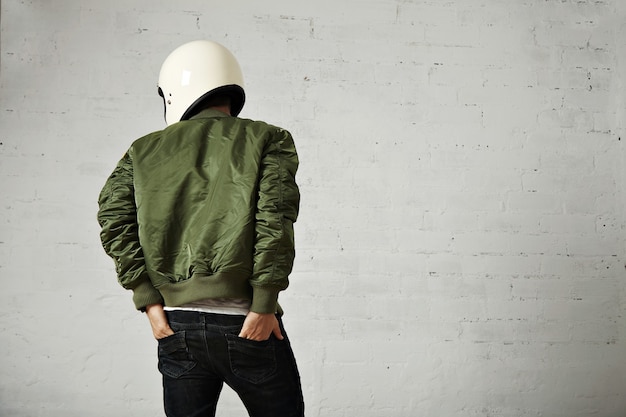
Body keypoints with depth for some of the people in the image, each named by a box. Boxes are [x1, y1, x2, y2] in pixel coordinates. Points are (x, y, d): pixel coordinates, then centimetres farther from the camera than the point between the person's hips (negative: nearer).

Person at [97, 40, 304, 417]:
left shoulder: (146, 151, 10)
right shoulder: (268, 141, 2)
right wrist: (264, 305, -9)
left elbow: (114, 217, -1)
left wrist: (149, 301, 0)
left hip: (175, 326, 3)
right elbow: (275, 221, -11)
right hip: (249, 326, -2)